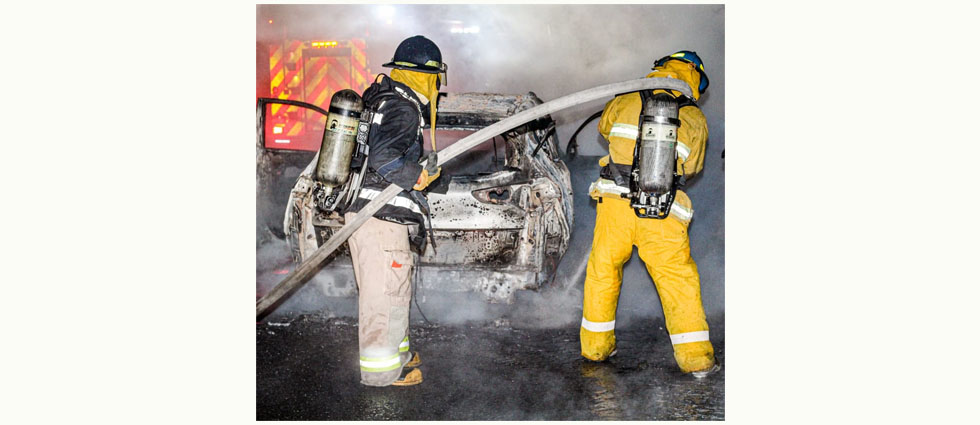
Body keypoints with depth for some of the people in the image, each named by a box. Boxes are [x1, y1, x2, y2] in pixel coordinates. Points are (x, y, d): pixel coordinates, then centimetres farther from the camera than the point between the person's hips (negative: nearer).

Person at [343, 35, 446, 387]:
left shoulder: (385, 101, 17)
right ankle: (381, 370, 8)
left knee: (395, 289, 21)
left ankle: (395, 351, 35)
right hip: (382, 218, -10)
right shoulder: (403, 109, -14)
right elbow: (383, 158, -27)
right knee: (384, 292, -2)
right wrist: (419, 177, -15)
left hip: (383, 217, 10)